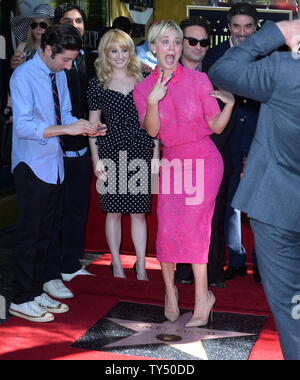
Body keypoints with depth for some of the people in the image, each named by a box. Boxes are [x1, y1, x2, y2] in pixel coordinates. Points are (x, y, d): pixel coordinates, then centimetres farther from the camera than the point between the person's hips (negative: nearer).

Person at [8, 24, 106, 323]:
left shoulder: (59, 74, 7)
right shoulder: (24, 76, -16)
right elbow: (23, 126, -23)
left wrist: (84, 127, -5)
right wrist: (67, 128, -28)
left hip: (54, 164, 8)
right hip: (32, 167, -8)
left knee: (44, 233, 15)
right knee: (29, 234, 0)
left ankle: (36, 291, 26)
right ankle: (22, 300, 11)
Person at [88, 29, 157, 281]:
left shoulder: (142, 80, 7)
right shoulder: (98, 84, 4)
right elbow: (93, 125, 5)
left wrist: (156, 152, 3)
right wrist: (96, 160, -2)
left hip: (140, 153, 1)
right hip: (111, 153, -1)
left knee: (139, 212, 4)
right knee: (114, 211, 5)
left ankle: (141, 267, 13)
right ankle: (117, 265, 18)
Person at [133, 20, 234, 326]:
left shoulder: (198, 80, -4)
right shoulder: (143, 89, 2)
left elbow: (216, 126, -2)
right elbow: (151, 131, -9)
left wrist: (230, 104, -20)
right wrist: (153, 102, -24)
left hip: (203, 160, -2)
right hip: (171, 162, 2)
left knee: (193, 225, -14)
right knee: (166, 229, -5)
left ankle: (202, 296, -2)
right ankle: (170, 290, 18)